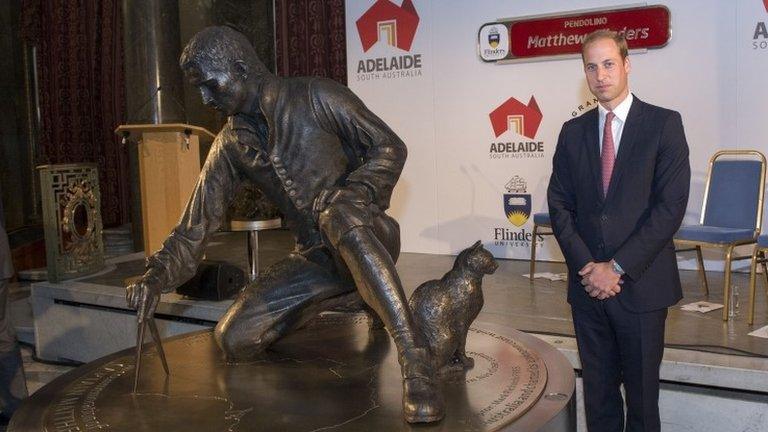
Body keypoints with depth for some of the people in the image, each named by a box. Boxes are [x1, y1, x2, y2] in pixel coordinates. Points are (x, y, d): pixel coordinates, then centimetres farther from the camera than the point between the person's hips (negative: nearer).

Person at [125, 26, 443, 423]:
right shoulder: (230, 145, 6)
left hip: (368, 237, -5)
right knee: (234, 339, -10)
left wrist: (353, 193, -24)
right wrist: (156, 277, -11)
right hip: (315, 257, 6)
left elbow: (390, 147, -6)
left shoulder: (315, 98, -8)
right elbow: (196, 225, 4)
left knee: (339, 215, -41)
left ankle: (414, 359, -43)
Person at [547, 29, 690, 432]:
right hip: (587, 283, 3)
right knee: (597, 388, 12)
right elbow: (559, 204, 6)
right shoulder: (573, 131, 9)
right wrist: (586, 266, -8)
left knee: (642, 390, 8)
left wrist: (618, 268, -14)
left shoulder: (664, 124, -3)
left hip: (641, 283, -3)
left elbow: (671, 205, -10)